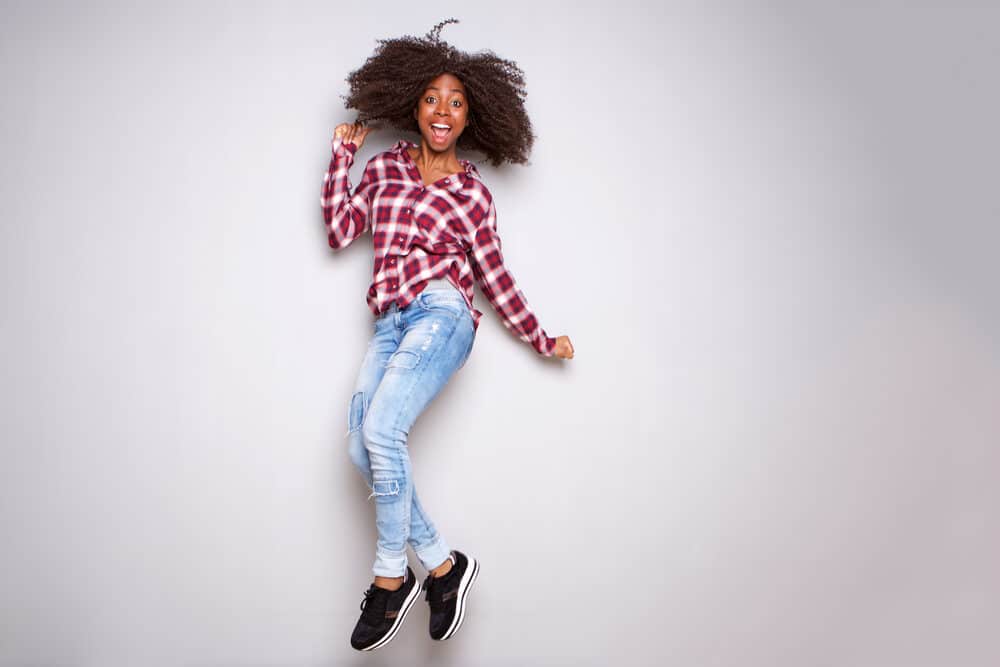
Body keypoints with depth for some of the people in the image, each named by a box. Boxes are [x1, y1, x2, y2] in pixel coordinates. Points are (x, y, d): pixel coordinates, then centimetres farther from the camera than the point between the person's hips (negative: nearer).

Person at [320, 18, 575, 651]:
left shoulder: (473, 191, 9)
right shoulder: (385, 167, 18)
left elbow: (494, 276, 14)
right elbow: (339, 232, 13)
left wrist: (542, 339, 17)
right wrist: (343, 155, 14)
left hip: (440, 314, -4)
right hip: (390, 325, 5)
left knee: (381, 432, -23)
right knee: (363, 449, -10)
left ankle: (391, 581, -8)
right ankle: (444, 564, 4)